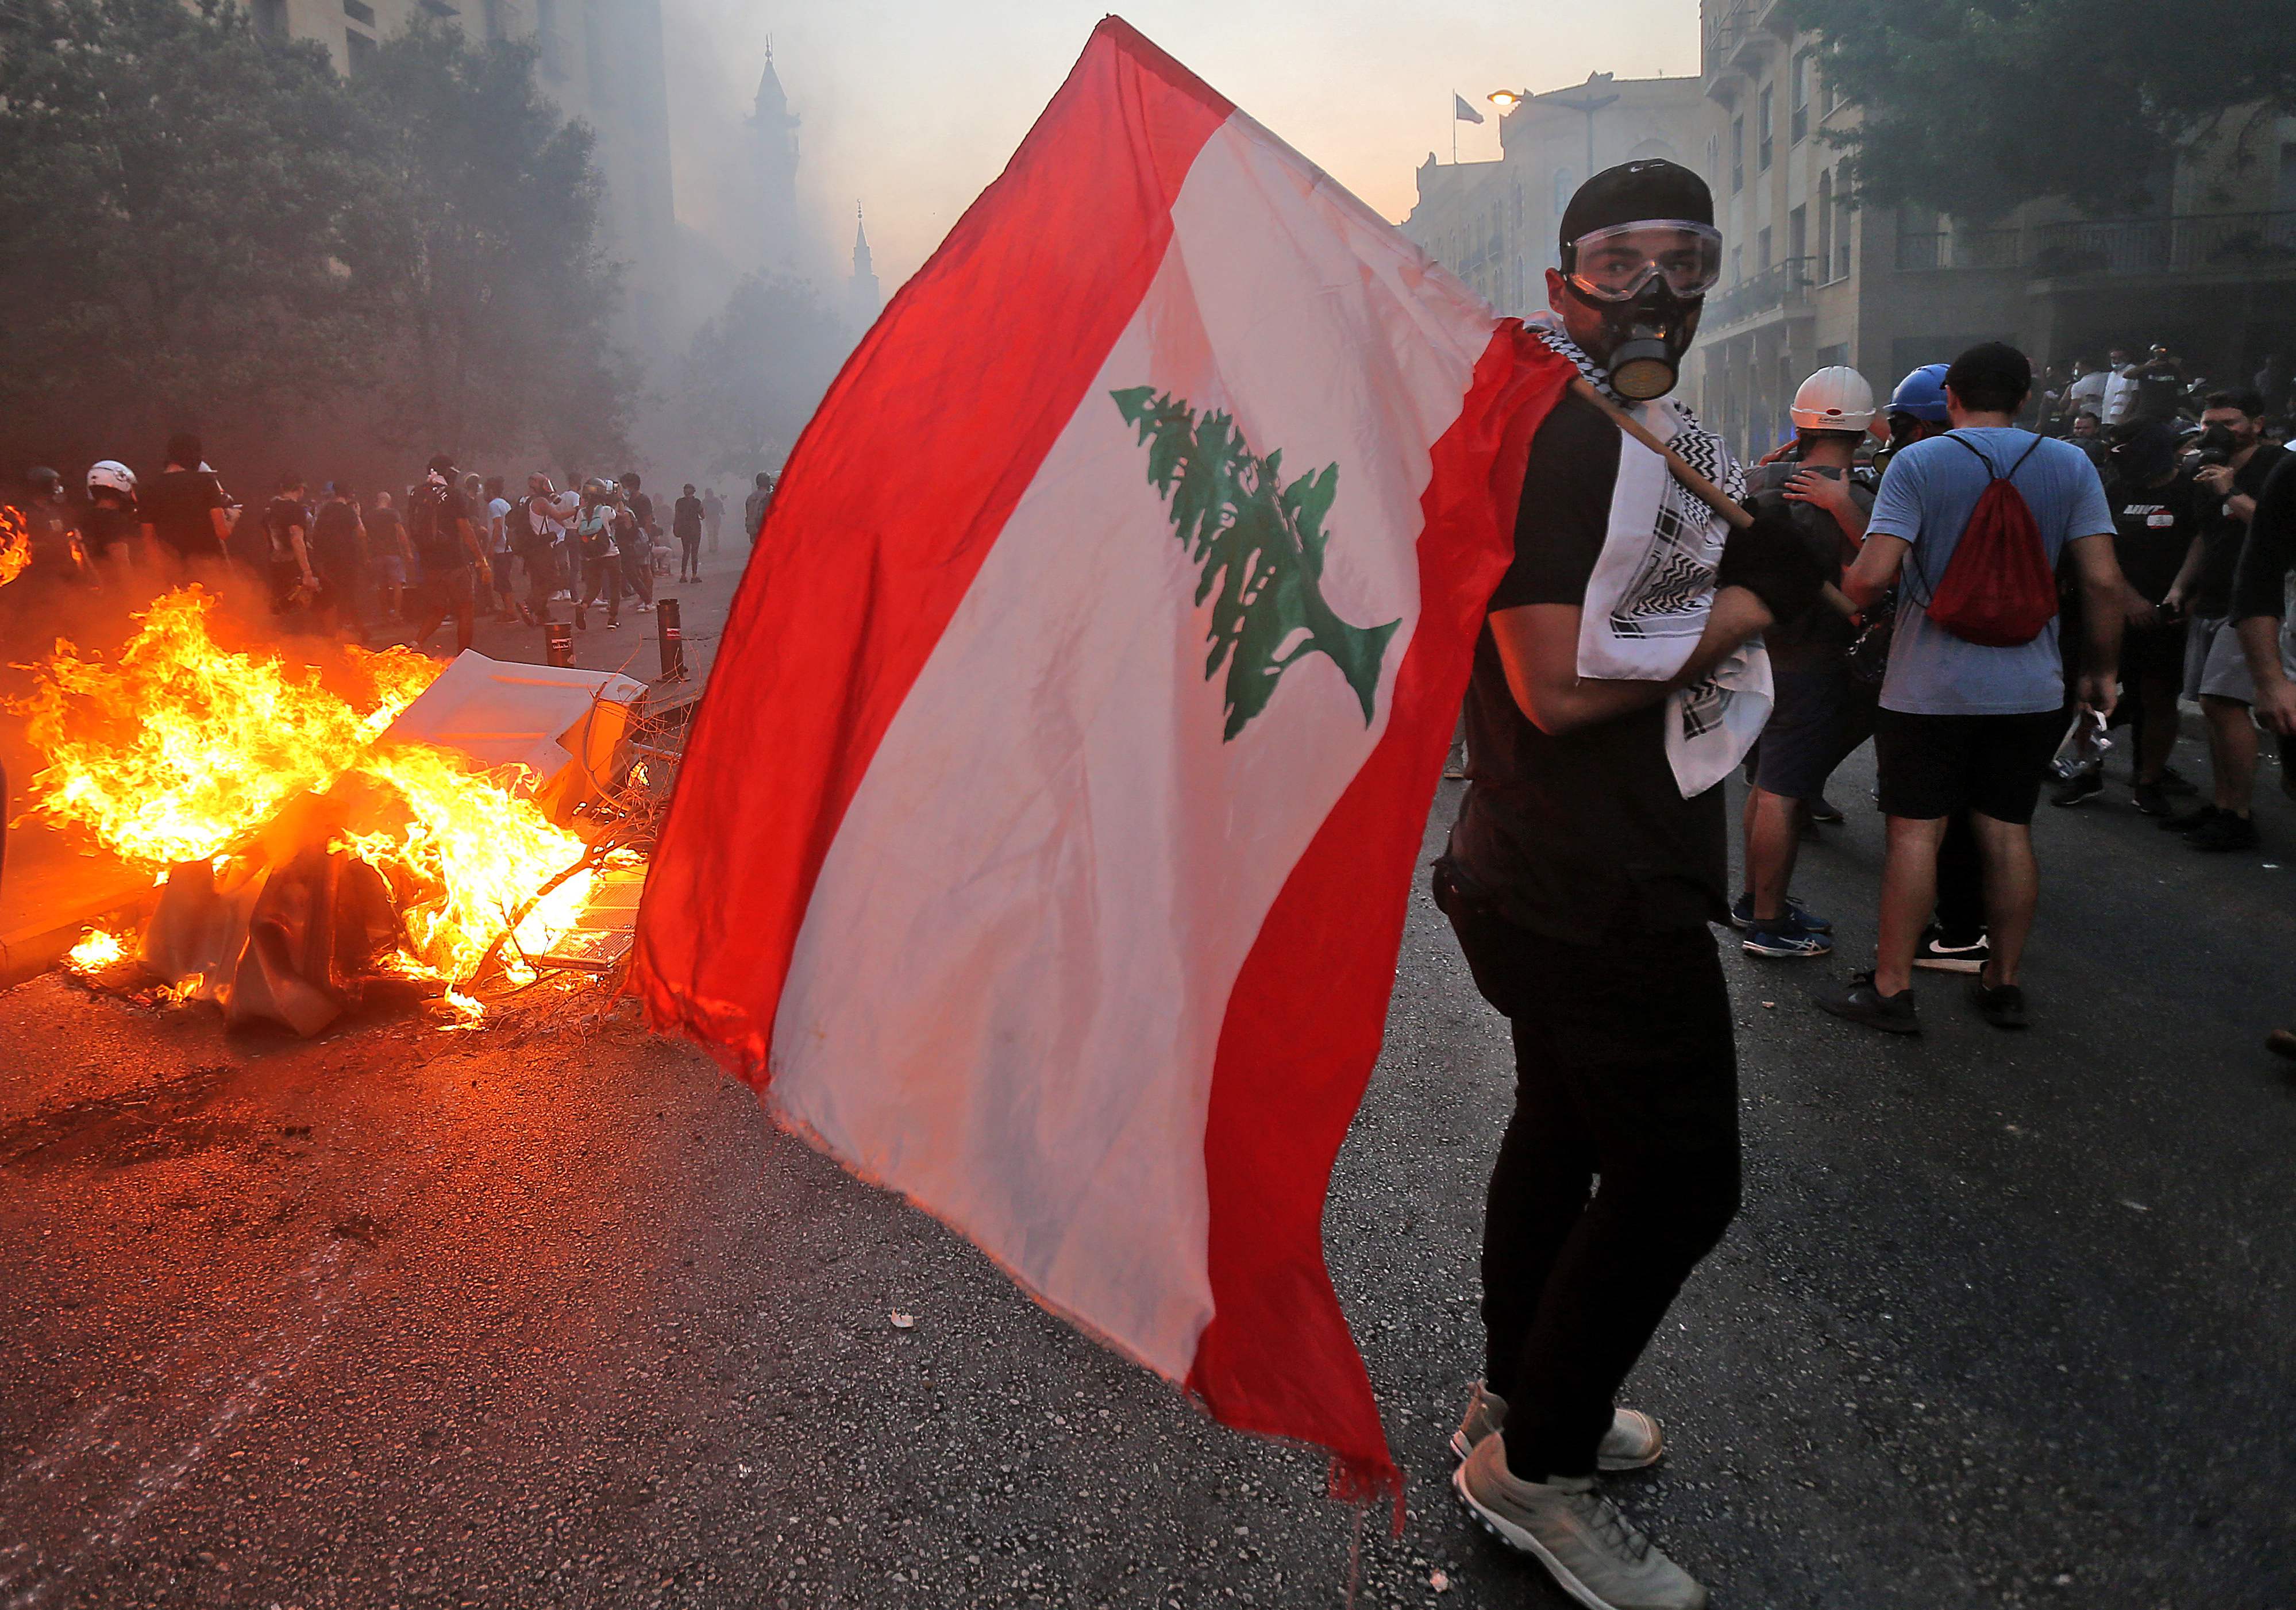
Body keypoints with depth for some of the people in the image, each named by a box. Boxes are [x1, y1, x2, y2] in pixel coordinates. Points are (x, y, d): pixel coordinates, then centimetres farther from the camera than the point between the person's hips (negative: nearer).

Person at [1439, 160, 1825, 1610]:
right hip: (1594, 891, -11)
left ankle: (1520, 1395, 39)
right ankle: (1533, 1462, 15)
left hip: (1623, 874, 11)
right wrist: (1742, 607, -15)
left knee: (1567, 1128, 20)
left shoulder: (1679, 439, 15)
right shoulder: (1547, 436, -17)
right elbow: (1558, 683, -25)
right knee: (1679, 1174, -3)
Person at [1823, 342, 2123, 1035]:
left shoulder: (1918, 463, -7)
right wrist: (2101, 671, 10)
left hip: (1929, 687, -3)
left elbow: (1874, 575, -16)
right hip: (2030, 687, 3)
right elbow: (2103, 581, -1)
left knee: (1915, 830, 1)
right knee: (2009, 831, 11)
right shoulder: (2070, 465, 3)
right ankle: (2003, 982, 21)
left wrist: (1847, 594, 6)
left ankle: (1891, 988, 6)